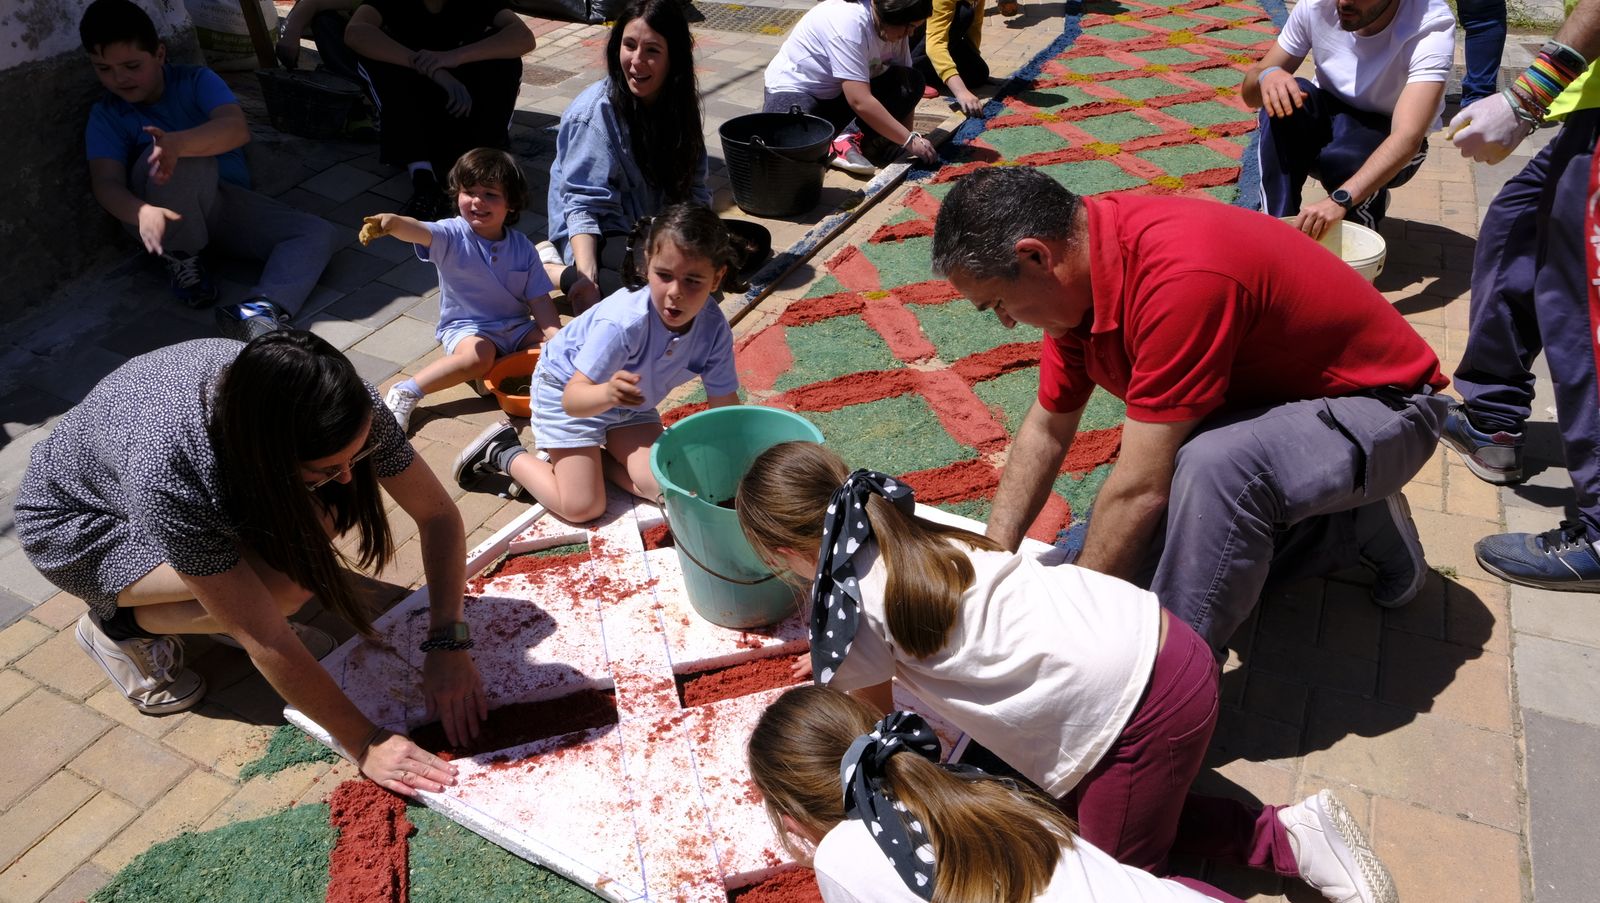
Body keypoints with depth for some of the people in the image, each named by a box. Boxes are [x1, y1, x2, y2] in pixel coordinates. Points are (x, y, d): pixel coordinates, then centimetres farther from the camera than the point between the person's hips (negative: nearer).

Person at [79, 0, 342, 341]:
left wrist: (178, 143, -46)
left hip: (230, 204, 2)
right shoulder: (106, 116, -2)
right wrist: (142, 213, -42)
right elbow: (106, 182, -17)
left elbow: (237, 129, -24)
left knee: (321, 234, -22)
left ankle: (261, 309, -47)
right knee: (188, 160, -35)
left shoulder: (196, 81, -4)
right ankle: (180, 257, -14)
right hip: (168, 216, -2)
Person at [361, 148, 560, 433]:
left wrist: (555, 333, -18)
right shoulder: (451, 236, -12)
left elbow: (539, 299, -1)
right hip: (466, 329, -4)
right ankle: (406, 393, -23)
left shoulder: (522, 247, -1)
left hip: (515, 328, 5)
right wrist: (390, 222, -57)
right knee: (479, 355, -35)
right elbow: (418, 232, -34)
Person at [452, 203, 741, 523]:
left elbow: (724, 402, -13)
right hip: (566, 387, -5)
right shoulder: (623, 323, -39)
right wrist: (608, 393, -60)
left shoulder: (714, 328, -24)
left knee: (663, 487, -6)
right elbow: (573, 399, -39)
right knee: (583, 507, -10)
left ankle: (566, 456, 12)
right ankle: (503, 452, 12)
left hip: (628, 396, 6)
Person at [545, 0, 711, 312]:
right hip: (602, 237, -7)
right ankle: (560, 271, -9)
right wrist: (587, 275, -38)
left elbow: (693, 187, 0)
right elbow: (584, 206, -25)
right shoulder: (596, 113, -21)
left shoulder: (677, 103, -2)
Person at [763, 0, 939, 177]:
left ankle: (849, 140, -21)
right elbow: (860, 102, -34)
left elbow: (906, 89, -1)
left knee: (912, 82, -16)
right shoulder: (849, 22, -30)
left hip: (838, 93, 7)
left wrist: (906, 137, -14)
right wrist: (910, 141, -30)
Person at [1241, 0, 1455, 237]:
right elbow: (1250, 93, -10)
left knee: (1343, 158, -36)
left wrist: (1340, 200, -54)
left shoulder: (1432, 25, -27)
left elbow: (1409, 137, -39)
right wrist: (1266, 76, -36)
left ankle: (1372, 205, -2)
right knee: (1283, 101, -29)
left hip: (1389, 140, -3)